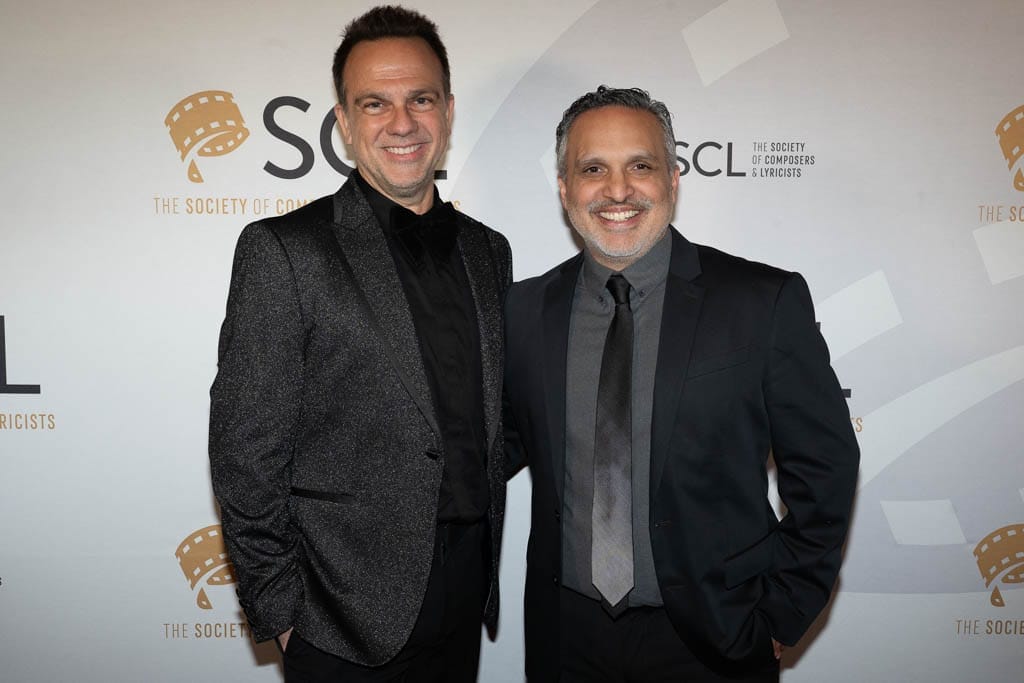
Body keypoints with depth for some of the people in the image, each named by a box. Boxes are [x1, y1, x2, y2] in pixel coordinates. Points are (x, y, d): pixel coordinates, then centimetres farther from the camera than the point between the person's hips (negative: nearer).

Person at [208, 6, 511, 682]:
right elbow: (247, 453, -11)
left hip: (465, 599, 5)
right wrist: (279, 611, -10)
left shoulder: (488, 251, 6)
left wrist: (483, 561, 10)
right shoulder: (283, 250, -11)